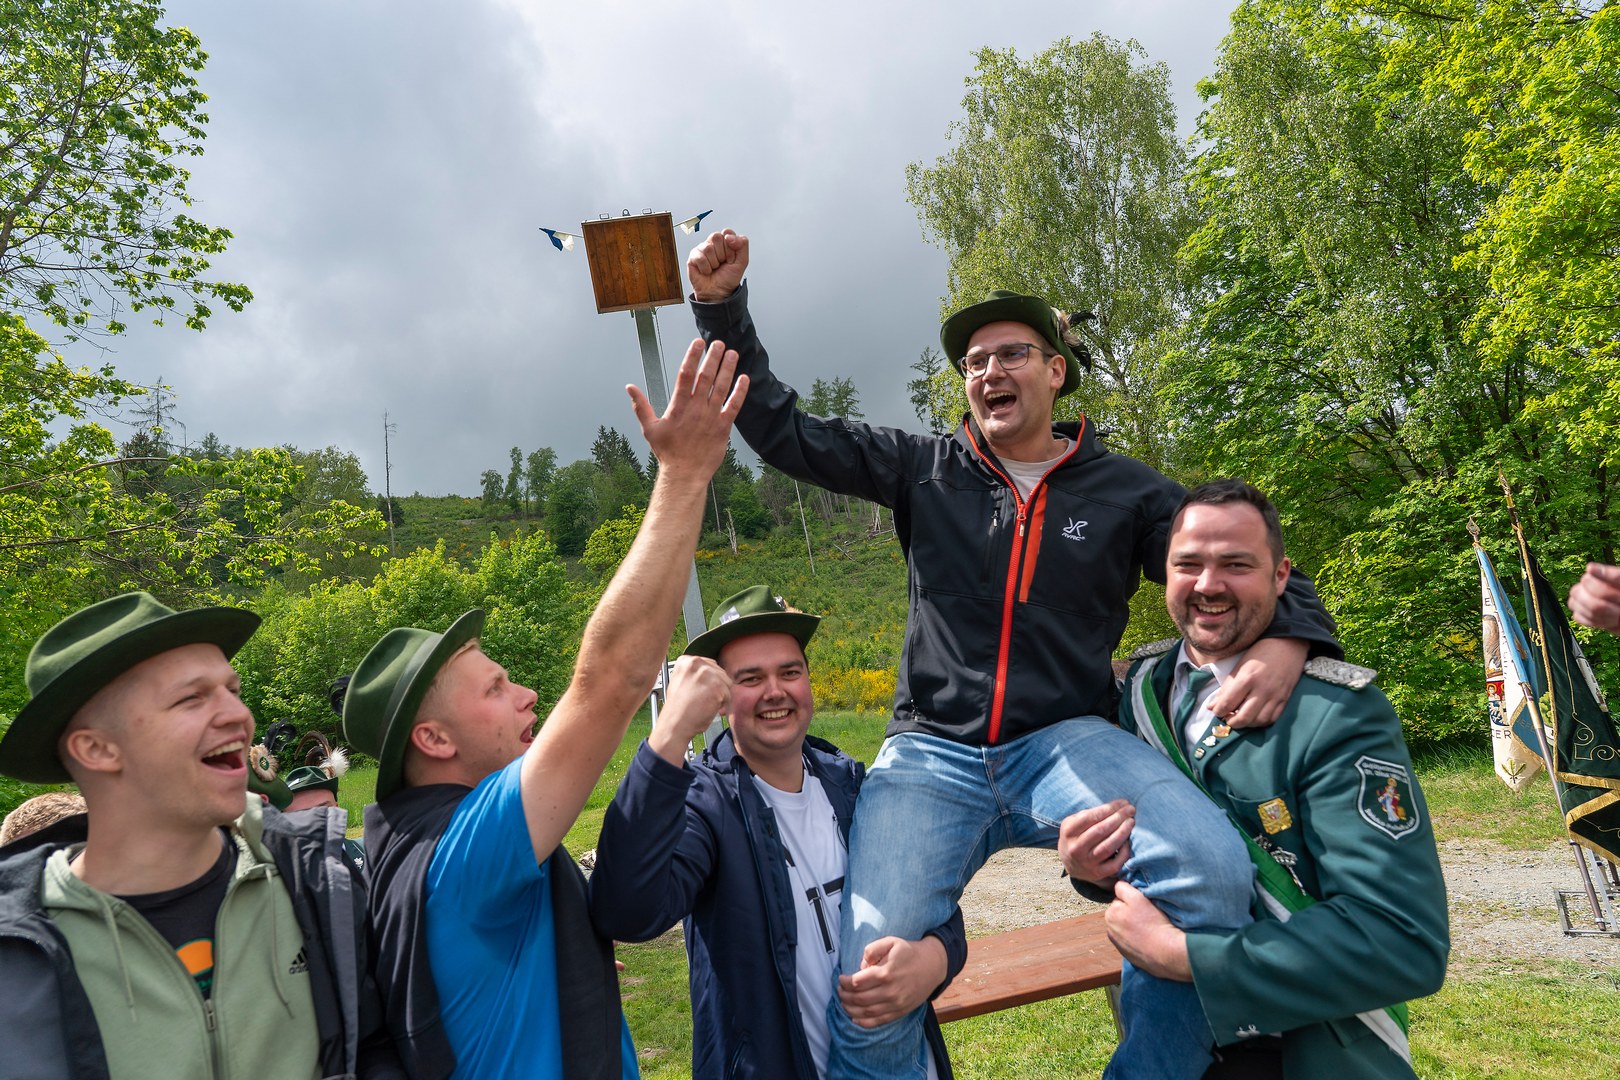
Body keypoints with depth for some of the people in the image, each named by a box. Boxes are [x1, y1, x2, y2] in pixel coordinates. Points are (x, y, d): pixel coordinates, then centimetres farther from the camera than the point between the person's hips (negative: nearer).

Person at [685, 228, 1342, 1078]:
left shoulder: (1127, 491, 8)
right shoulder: (922, 469, 9)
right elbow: (781, 431, 10)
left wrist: (1287, 639, -12)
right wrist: (722, 306, 4)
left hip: (1065, 742, 0)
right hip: (931, 755, 0)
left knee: (1212, 873, -28)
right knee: (871, 985, -20)